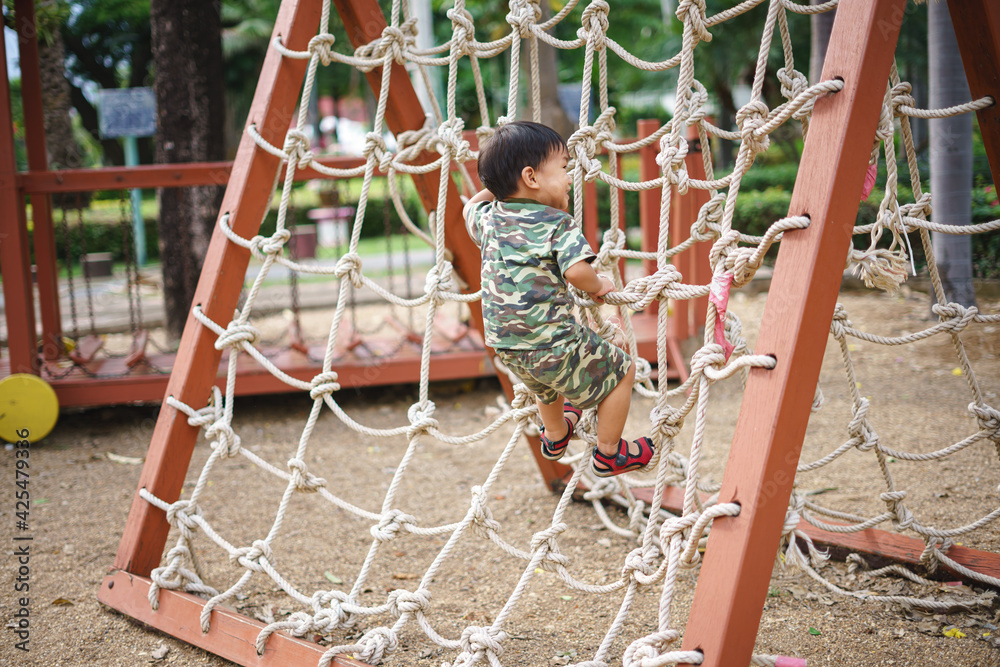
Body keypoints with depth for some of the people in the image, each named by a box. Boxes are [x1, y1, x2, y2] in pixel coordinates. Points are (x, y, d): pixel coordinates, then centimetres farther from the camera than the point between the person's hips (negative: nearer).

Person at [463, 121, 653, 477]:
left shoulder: (488, 217, 5)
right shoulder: (559, 223, -15)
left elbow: (472, 206, 29)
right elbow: (577, 271, -30)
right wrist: (598, 286, -10)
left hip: (504, 346, 8)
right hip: (551, 344, -8)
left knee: (545, 381, 39)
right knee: (621, 368, 14)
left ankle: (555, 435, 63)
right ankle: (608, 454, 24)